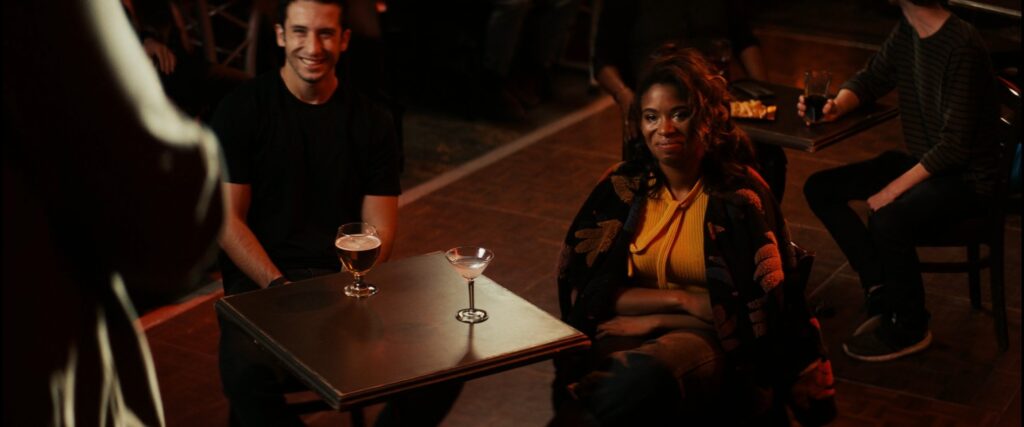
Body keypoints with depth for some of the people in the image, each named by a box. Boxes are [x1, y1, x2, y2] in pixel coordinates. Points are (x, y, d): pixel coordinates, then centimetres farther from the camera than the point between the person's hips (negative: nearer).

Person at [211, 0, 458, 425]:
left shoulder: (370, 120, 8)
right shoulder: (241, 110, 0)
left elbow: (380, 228, 6)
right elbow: (228, 219, -3)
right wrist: (280, 288, -17)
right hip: (261, 278, -2)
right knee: (249, 374, -36)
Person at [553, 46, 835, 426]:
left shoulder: (741, 195, -4)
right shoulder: (623, 187, 3)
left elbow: (756, 313, -5)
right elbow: (586, 291, 1)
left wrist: (653, 320, -11)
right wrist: (682, 300, -9)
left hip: (705, 340, -2)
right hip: (622, 334, 2)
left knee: (647, 377, -37)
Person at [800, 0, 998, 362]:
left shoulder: (962, 47, -25)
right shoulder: (907, 31, -1)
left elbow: (955, 146, -26)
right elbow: (870, 80, 14)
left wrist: (895, 189, -26)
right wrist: (836, 106, -8)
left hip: (965, 177, -9)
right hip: (920, 161, 9)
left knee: (887, 221, -33)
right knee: (820, 188, -1)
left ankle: (909, 329, -9)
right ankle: (882, 290, -1)